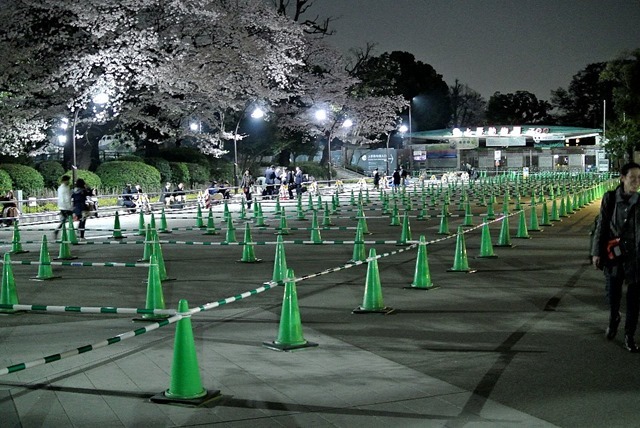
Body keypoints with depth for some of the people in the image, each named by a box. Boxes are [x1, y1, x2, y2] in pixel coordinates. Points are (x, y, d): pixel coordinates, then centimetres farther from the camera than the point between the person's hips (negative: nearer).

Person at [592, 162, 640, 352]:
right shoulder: (610, 198, -4)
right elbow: (602, 226, 1)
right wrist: (597, 252, 0)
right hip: (613, 253, 1)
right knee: (612, 294, 12)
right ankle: (613, 319, 44)